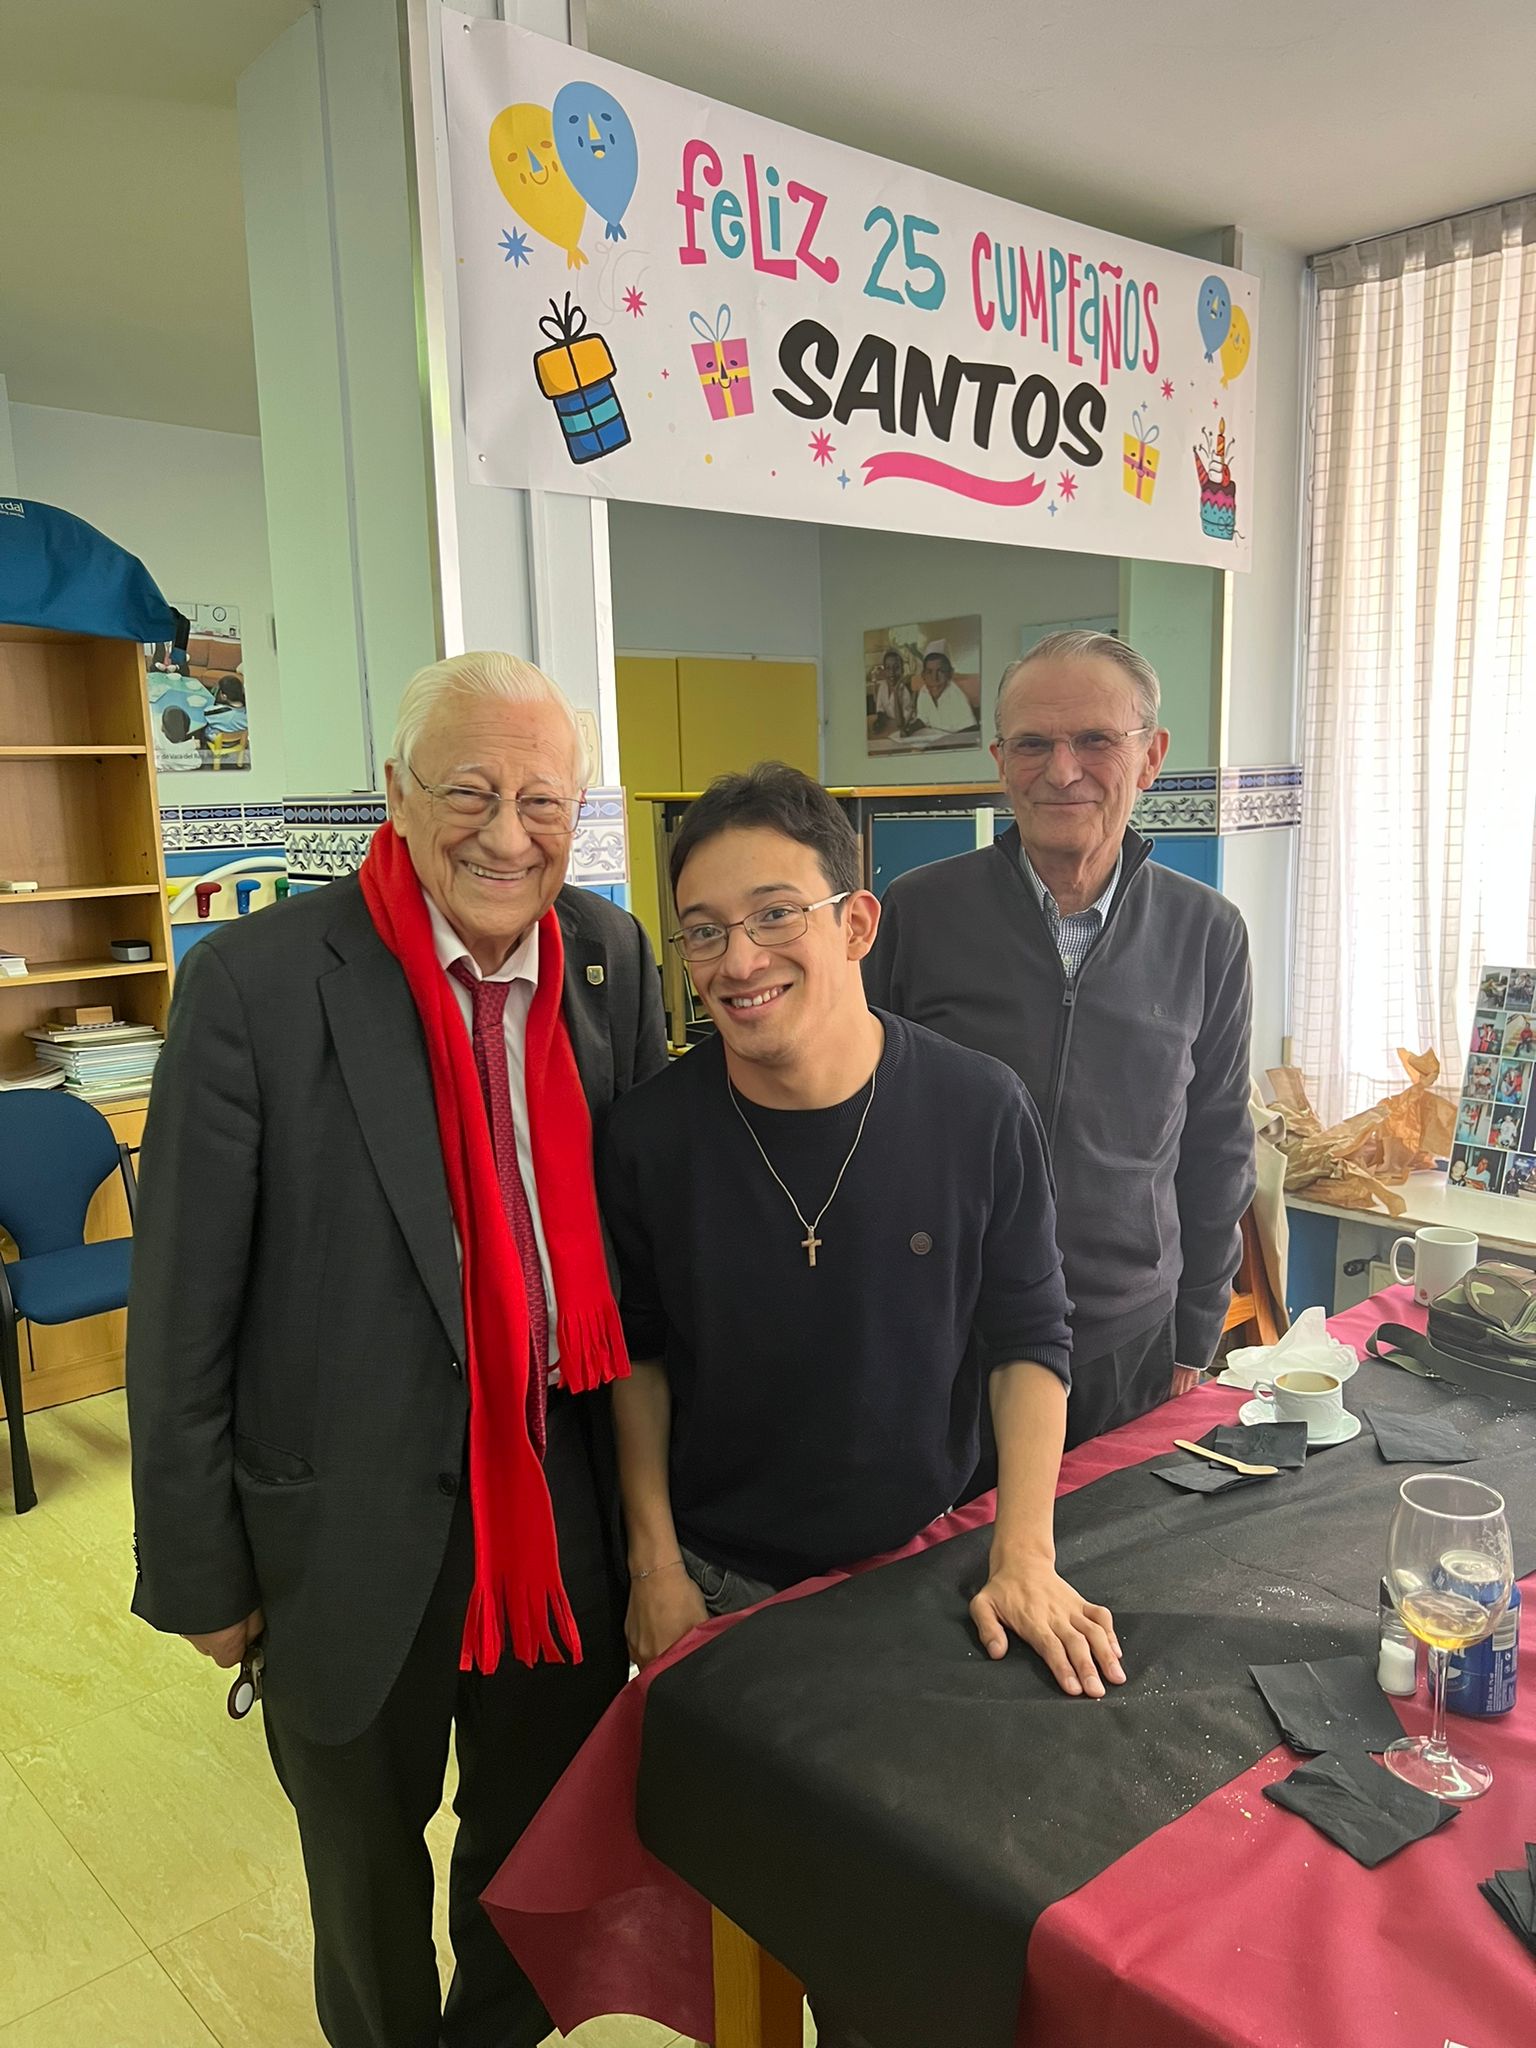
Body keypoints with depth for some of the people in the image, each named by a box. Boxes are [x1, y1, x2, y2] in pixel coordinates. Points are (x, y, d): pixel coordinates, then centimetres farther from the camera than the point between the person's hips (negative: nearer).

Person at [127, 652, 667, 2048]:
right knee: (368, 1861, 24)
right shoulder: (255, 984, -18)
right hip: (354, 1526, -3)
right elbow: (182, 1314, -11)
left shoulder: (613, 959, -6)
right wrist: (199, 1569, -5)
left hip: (571, 1502, 3)